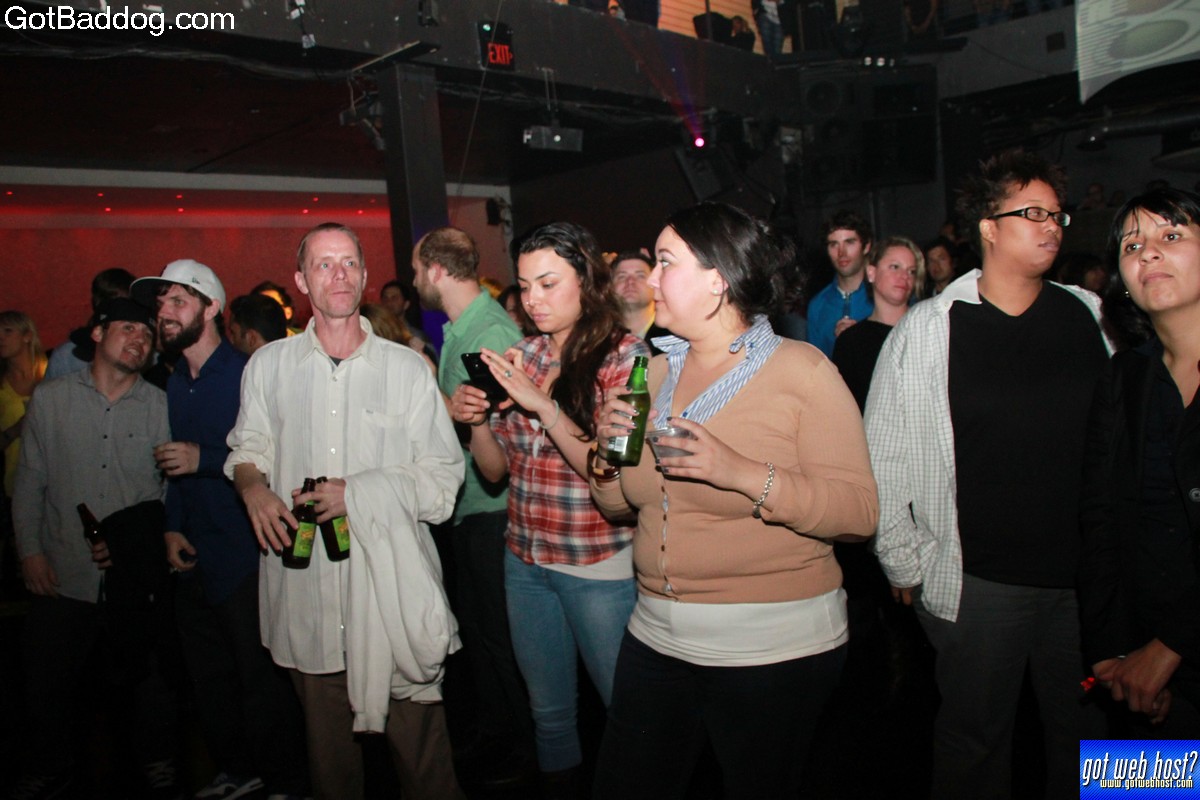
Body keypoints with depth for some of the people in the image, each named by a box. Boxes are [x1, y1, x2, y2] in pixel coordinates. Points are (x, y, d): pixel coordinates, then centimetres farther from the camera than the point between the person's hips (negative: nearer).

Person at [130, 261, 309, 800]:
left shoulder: (246, 373, -10)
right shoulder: (175, 383, 13)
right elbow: (177, 464, 19)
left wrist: (204, 459, -19)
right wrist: (173, 527, 10)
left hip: (244, 555, -8)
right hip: (195, 557, 8)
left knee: (261, 679, -1)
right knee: (208, 678, 17)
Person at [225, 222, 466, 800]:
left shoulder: (407, 368, 3)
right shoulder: (269, 366, 10)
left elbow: (441, 479, 0)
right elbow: (247, 447, 16)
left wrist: (358, 492, -13)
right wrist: (253, 487, -7)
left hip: (393, 590, -2)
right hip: (304, 590, 2)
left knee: (420, 745, 3)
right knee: (326, 744, 13)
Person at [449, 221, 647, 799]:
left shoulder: (623, 354, -10)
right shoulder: (520, 356, 5)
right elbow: (495, 470, 9)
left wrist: (541, 402, -25)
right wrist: (476, 420, -10)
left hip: (600, 566, -5)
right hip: (525, 558, 5)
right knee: (548, 713, 19)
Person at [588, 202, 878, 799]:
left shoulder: (801, 370, -10)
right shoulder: (655, 373, 6)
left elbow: (859, 510, -17)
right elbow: (617, 503, 13)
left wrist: (741, 473, -29)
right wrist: (609, 451, -8)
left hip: (775, 646, -5)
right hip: (657, 634, 5)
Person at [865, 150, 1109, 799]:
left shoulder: (1089, 316, 5)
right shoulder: (928, 329, -6)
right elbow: (883, 457, -3)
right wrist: (904, 565, -1)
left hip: (1085, 575, 4)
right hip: (976, 581, -3)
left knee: (1089, 738, 17)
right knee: (975, 743, 11)